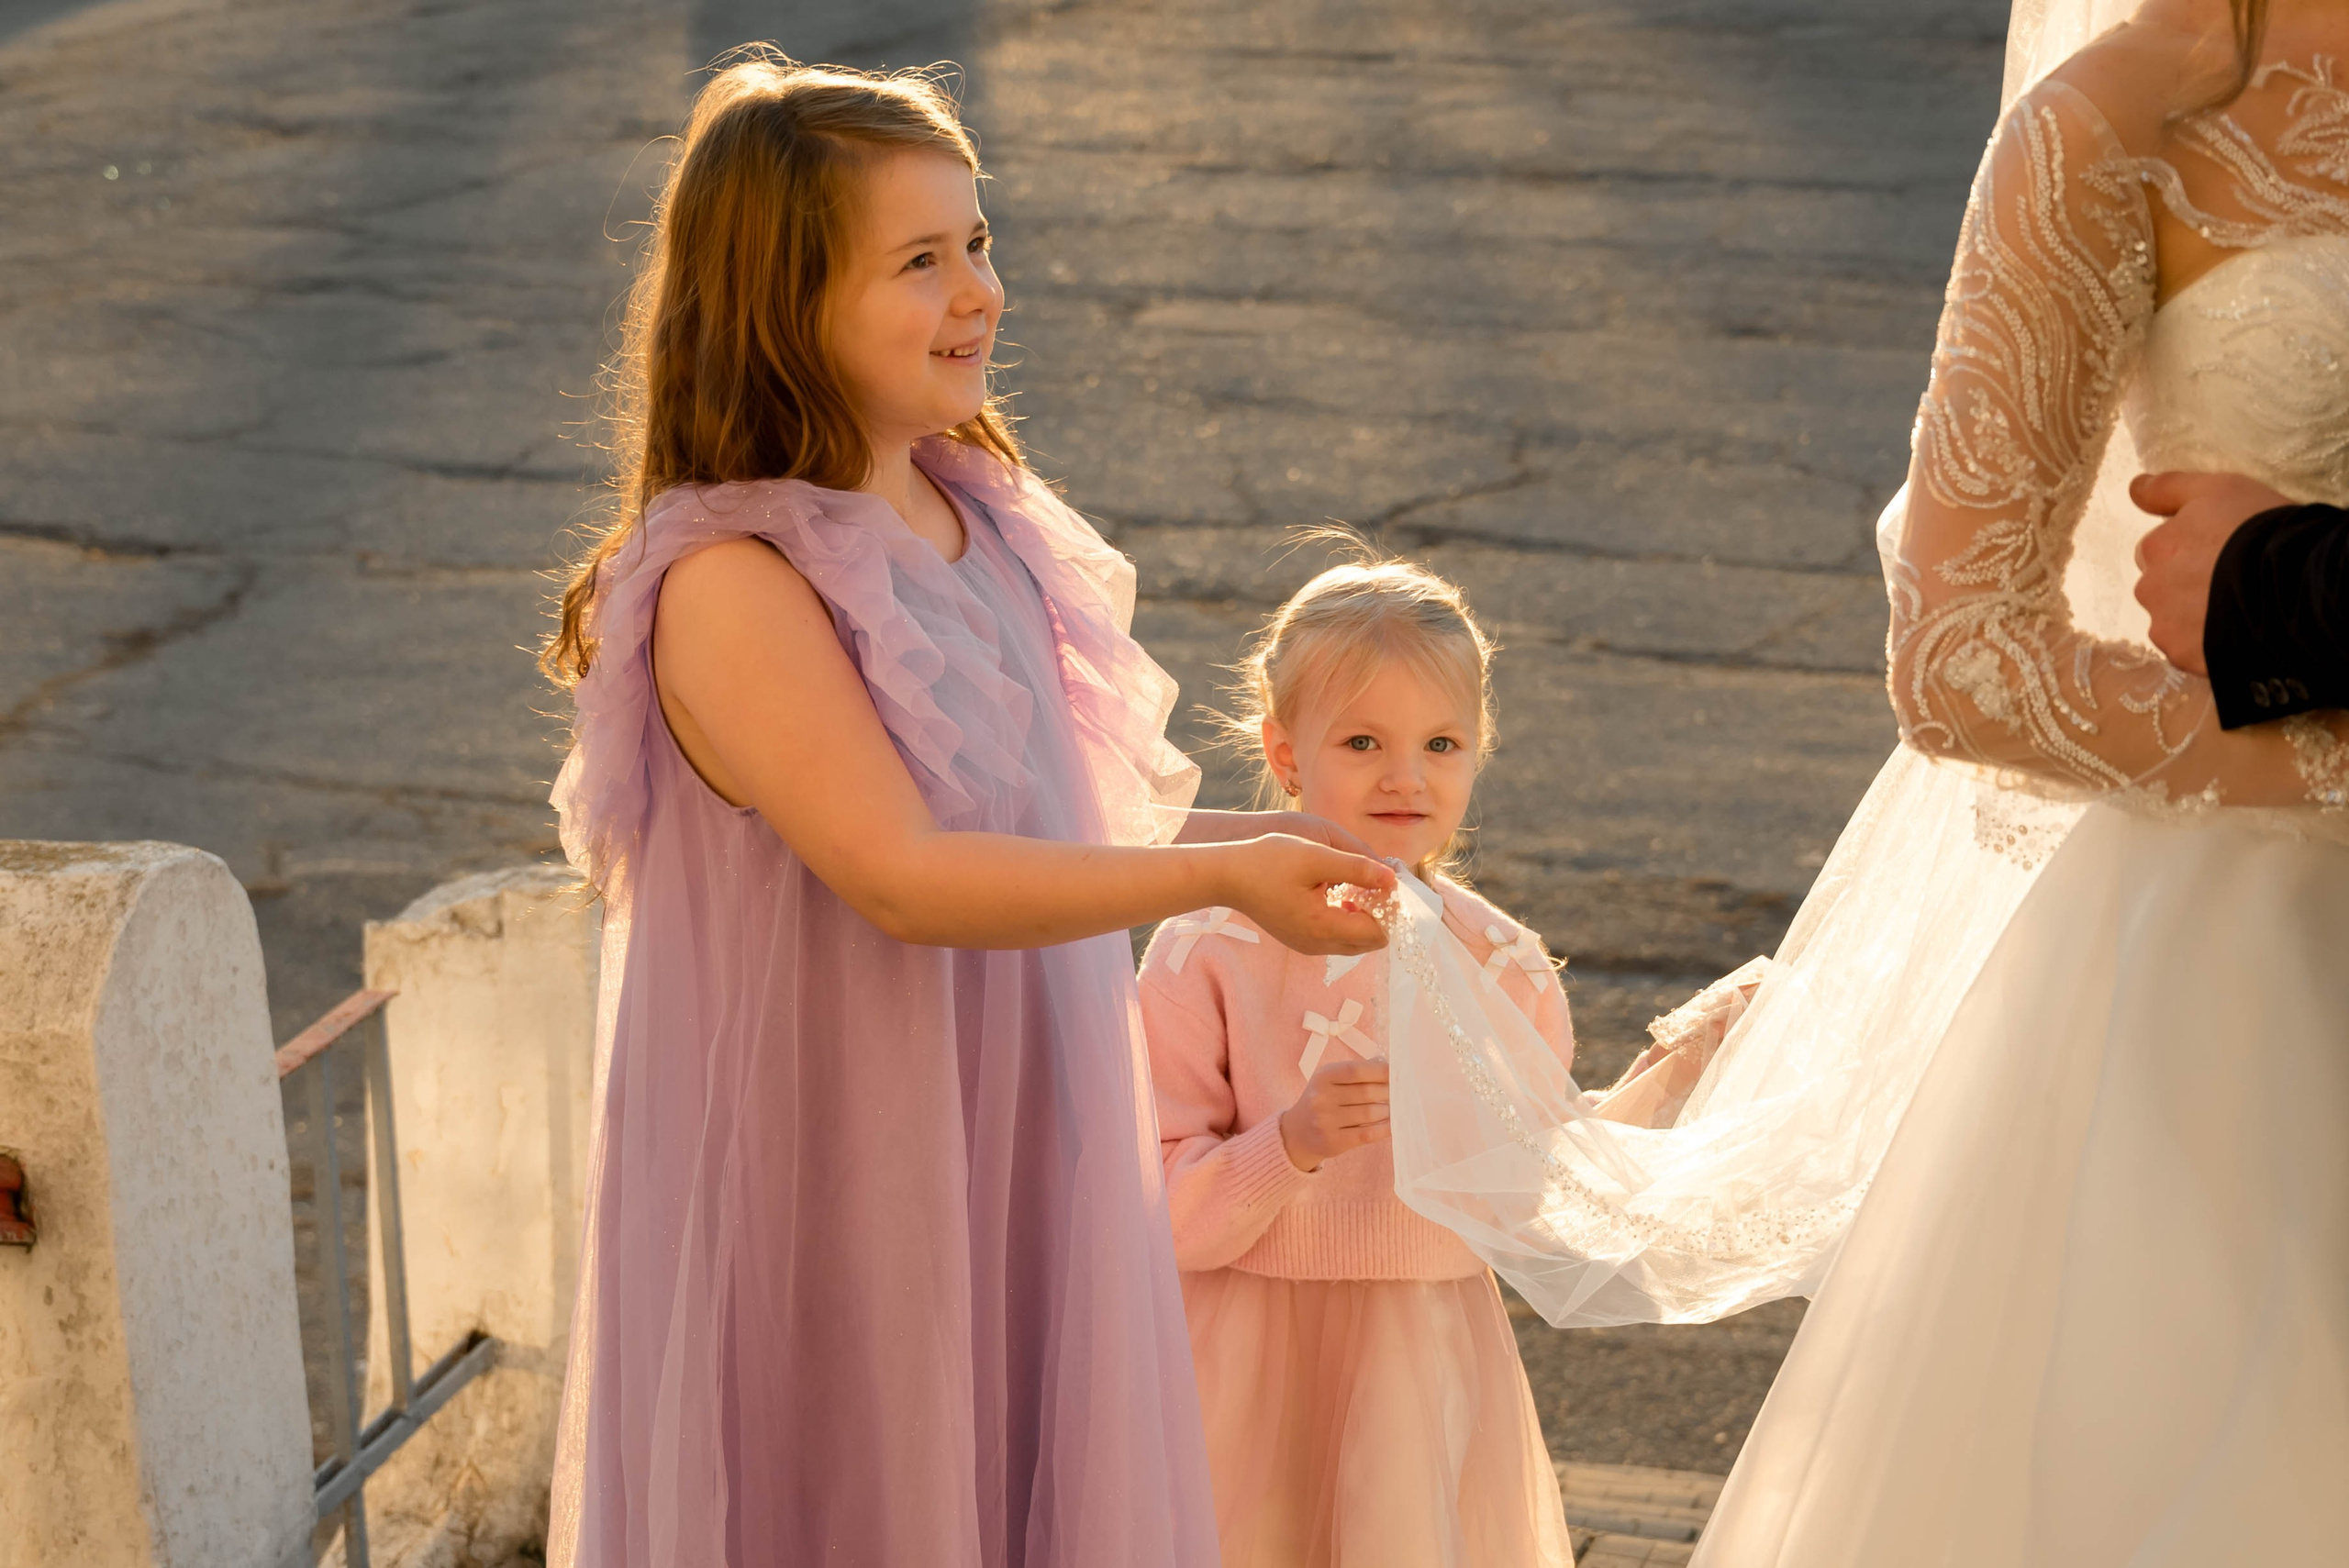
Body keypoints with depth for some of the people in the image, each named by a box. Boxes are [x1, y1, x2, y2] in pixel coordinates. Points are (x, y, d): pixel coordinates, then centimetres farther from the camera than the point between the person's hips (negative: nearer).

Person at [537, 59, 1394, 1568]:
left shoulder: (977, 519, 5)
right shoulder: (734, 581, -21)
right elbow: (901, 873, -27)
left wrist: (1249, 836, 6)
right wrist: (1216, 877, -29)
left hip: (1019, 1154, 7)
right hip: (830, 1182, -7)